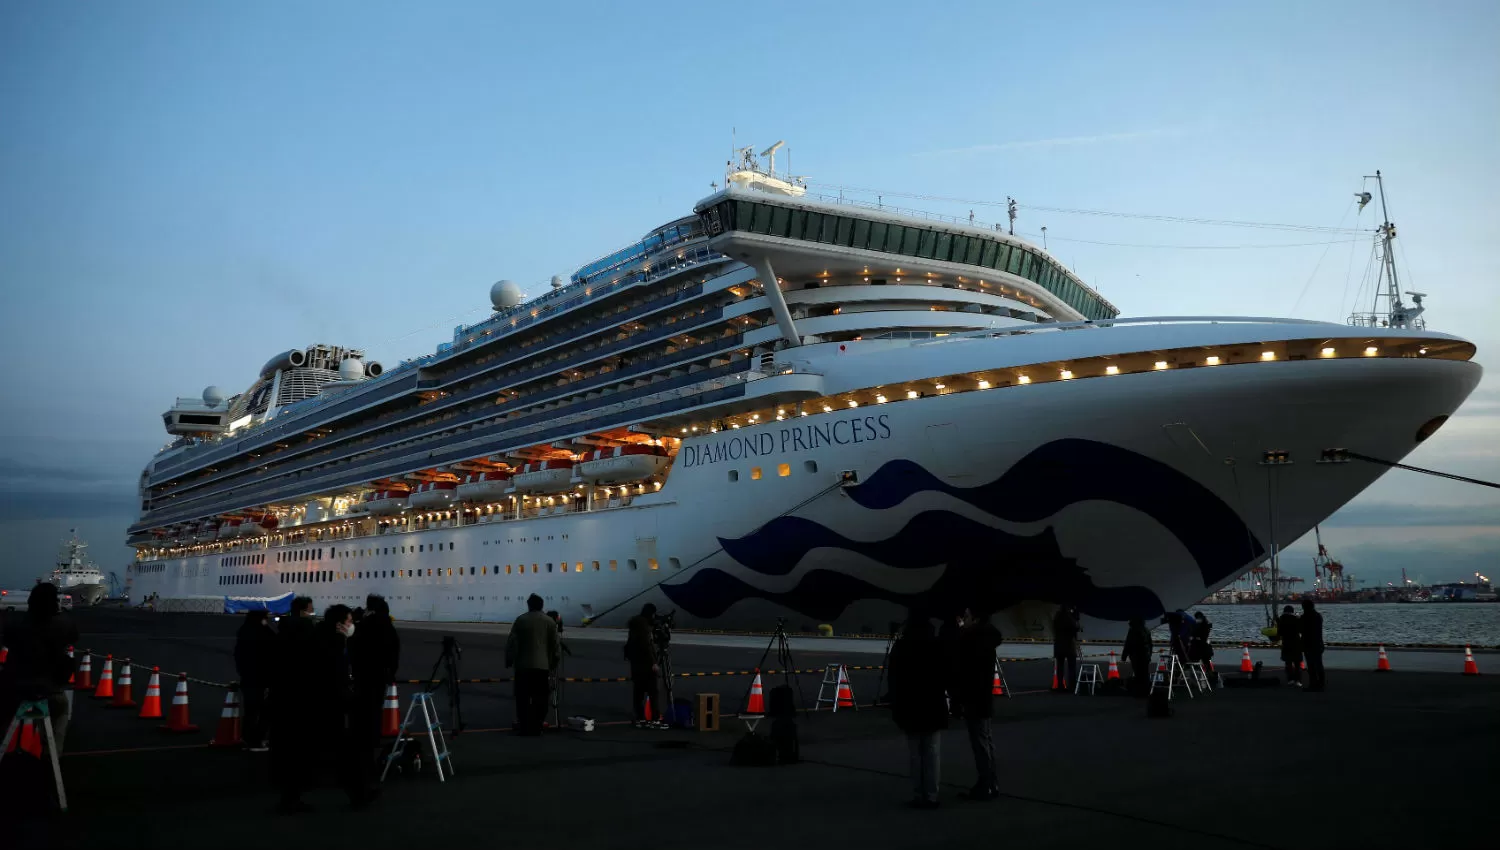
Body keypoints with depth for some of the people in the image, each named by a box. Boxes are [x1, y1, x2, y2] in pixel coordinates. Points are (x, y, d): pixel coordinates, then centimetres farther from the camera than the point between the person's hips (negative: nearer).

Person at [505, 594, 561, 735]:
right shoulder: (550, 622, 3)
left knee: (522, 699, 7)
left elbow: (511, 643, -1)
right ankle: (536, 727, 2)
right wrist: (554, 663, 14)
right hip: (543, 666, 1)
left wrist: (509, 661, 8)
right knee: (539, 699, 4)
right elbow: (556, 646, 3)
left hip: (523, 665, 0)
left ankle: (524, 727, 7)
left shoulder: (520, 620, 0)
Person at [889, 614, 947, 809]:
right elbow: (945, 676, 0)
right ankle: (931, 796, 3)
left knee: (915, 753, 4)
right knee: (932, 751, 6)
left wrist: (895, 708, -1)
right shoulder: (937, 646, 0)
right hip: (933, 706, 1)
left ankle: (918, 796, 3)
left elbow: (894, 680, -5)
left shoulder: (900, 648, -3)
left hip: (909, 706, -1)